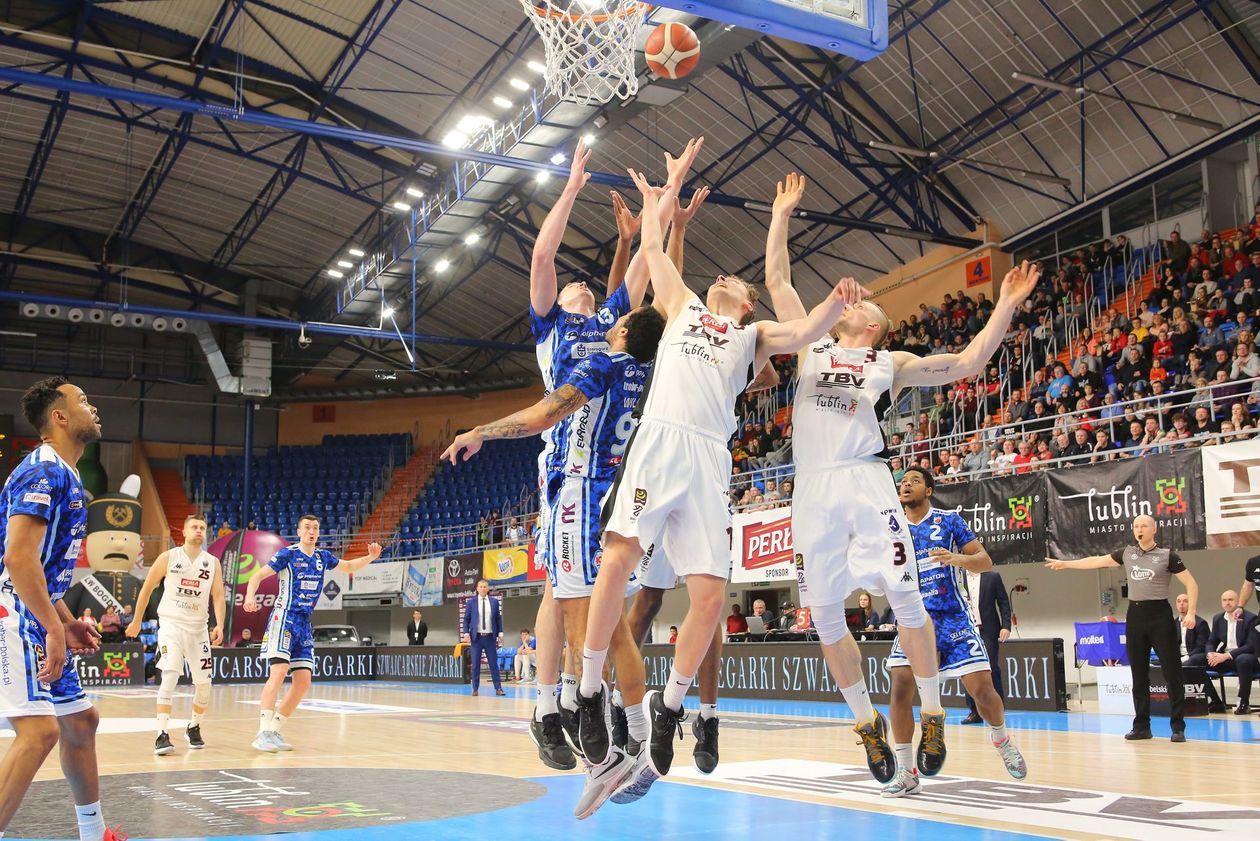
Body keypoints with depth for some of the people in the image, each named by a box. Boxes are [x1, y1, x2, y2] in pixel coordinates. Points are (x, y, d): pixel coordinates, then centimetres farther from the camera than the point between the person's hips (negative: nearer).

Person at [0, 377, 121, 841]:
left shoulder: (63, 475, 17)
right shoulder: (44, 471, -15)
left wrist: (67, 621, 21)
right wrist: (54, 629, -25)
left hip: (40, 621, 11)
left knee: (80, 720, 17)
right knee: (39, 730, -19)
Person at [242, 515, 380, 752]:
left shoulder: (323, 557, 11)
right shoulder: (288, 554, -6)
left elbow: (349, 566, 27)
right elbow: (257, 576, -8)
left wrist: (370, 557, 9)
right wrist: (250, 597, -27)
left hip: (304, 624, 7)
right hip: (284, 619, -7)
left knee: (303, 682, 3)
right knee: (279, 672, -22)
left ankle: (274, 731, 12)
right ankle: (263, 733, -20)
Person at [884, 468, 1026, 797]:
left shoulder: (949, 520, -1)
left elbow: (985, 560, -5)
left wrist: (956, 558, -23)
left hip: (953, 618, -2)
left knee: (981, 688, -6)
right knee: (900, 686, -15)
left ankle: (1001, 739, 28)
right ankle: (906, 773, -6)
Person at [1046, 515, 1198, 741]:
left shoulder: (1167, 555, -4)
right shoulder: (1127, 553, 8)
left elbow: (1191, 584, -4)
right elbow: (1097, 561, 17)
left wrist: (1190, 613, -15)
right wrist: (1065, 564, 19)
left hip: (1160, 615, -4)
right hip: (1135, 615, 5)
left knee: (1172, 672, -4)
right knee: (1139, 674, 8)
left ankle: (1178, 727, 3)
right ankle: (1142, 726, 15)